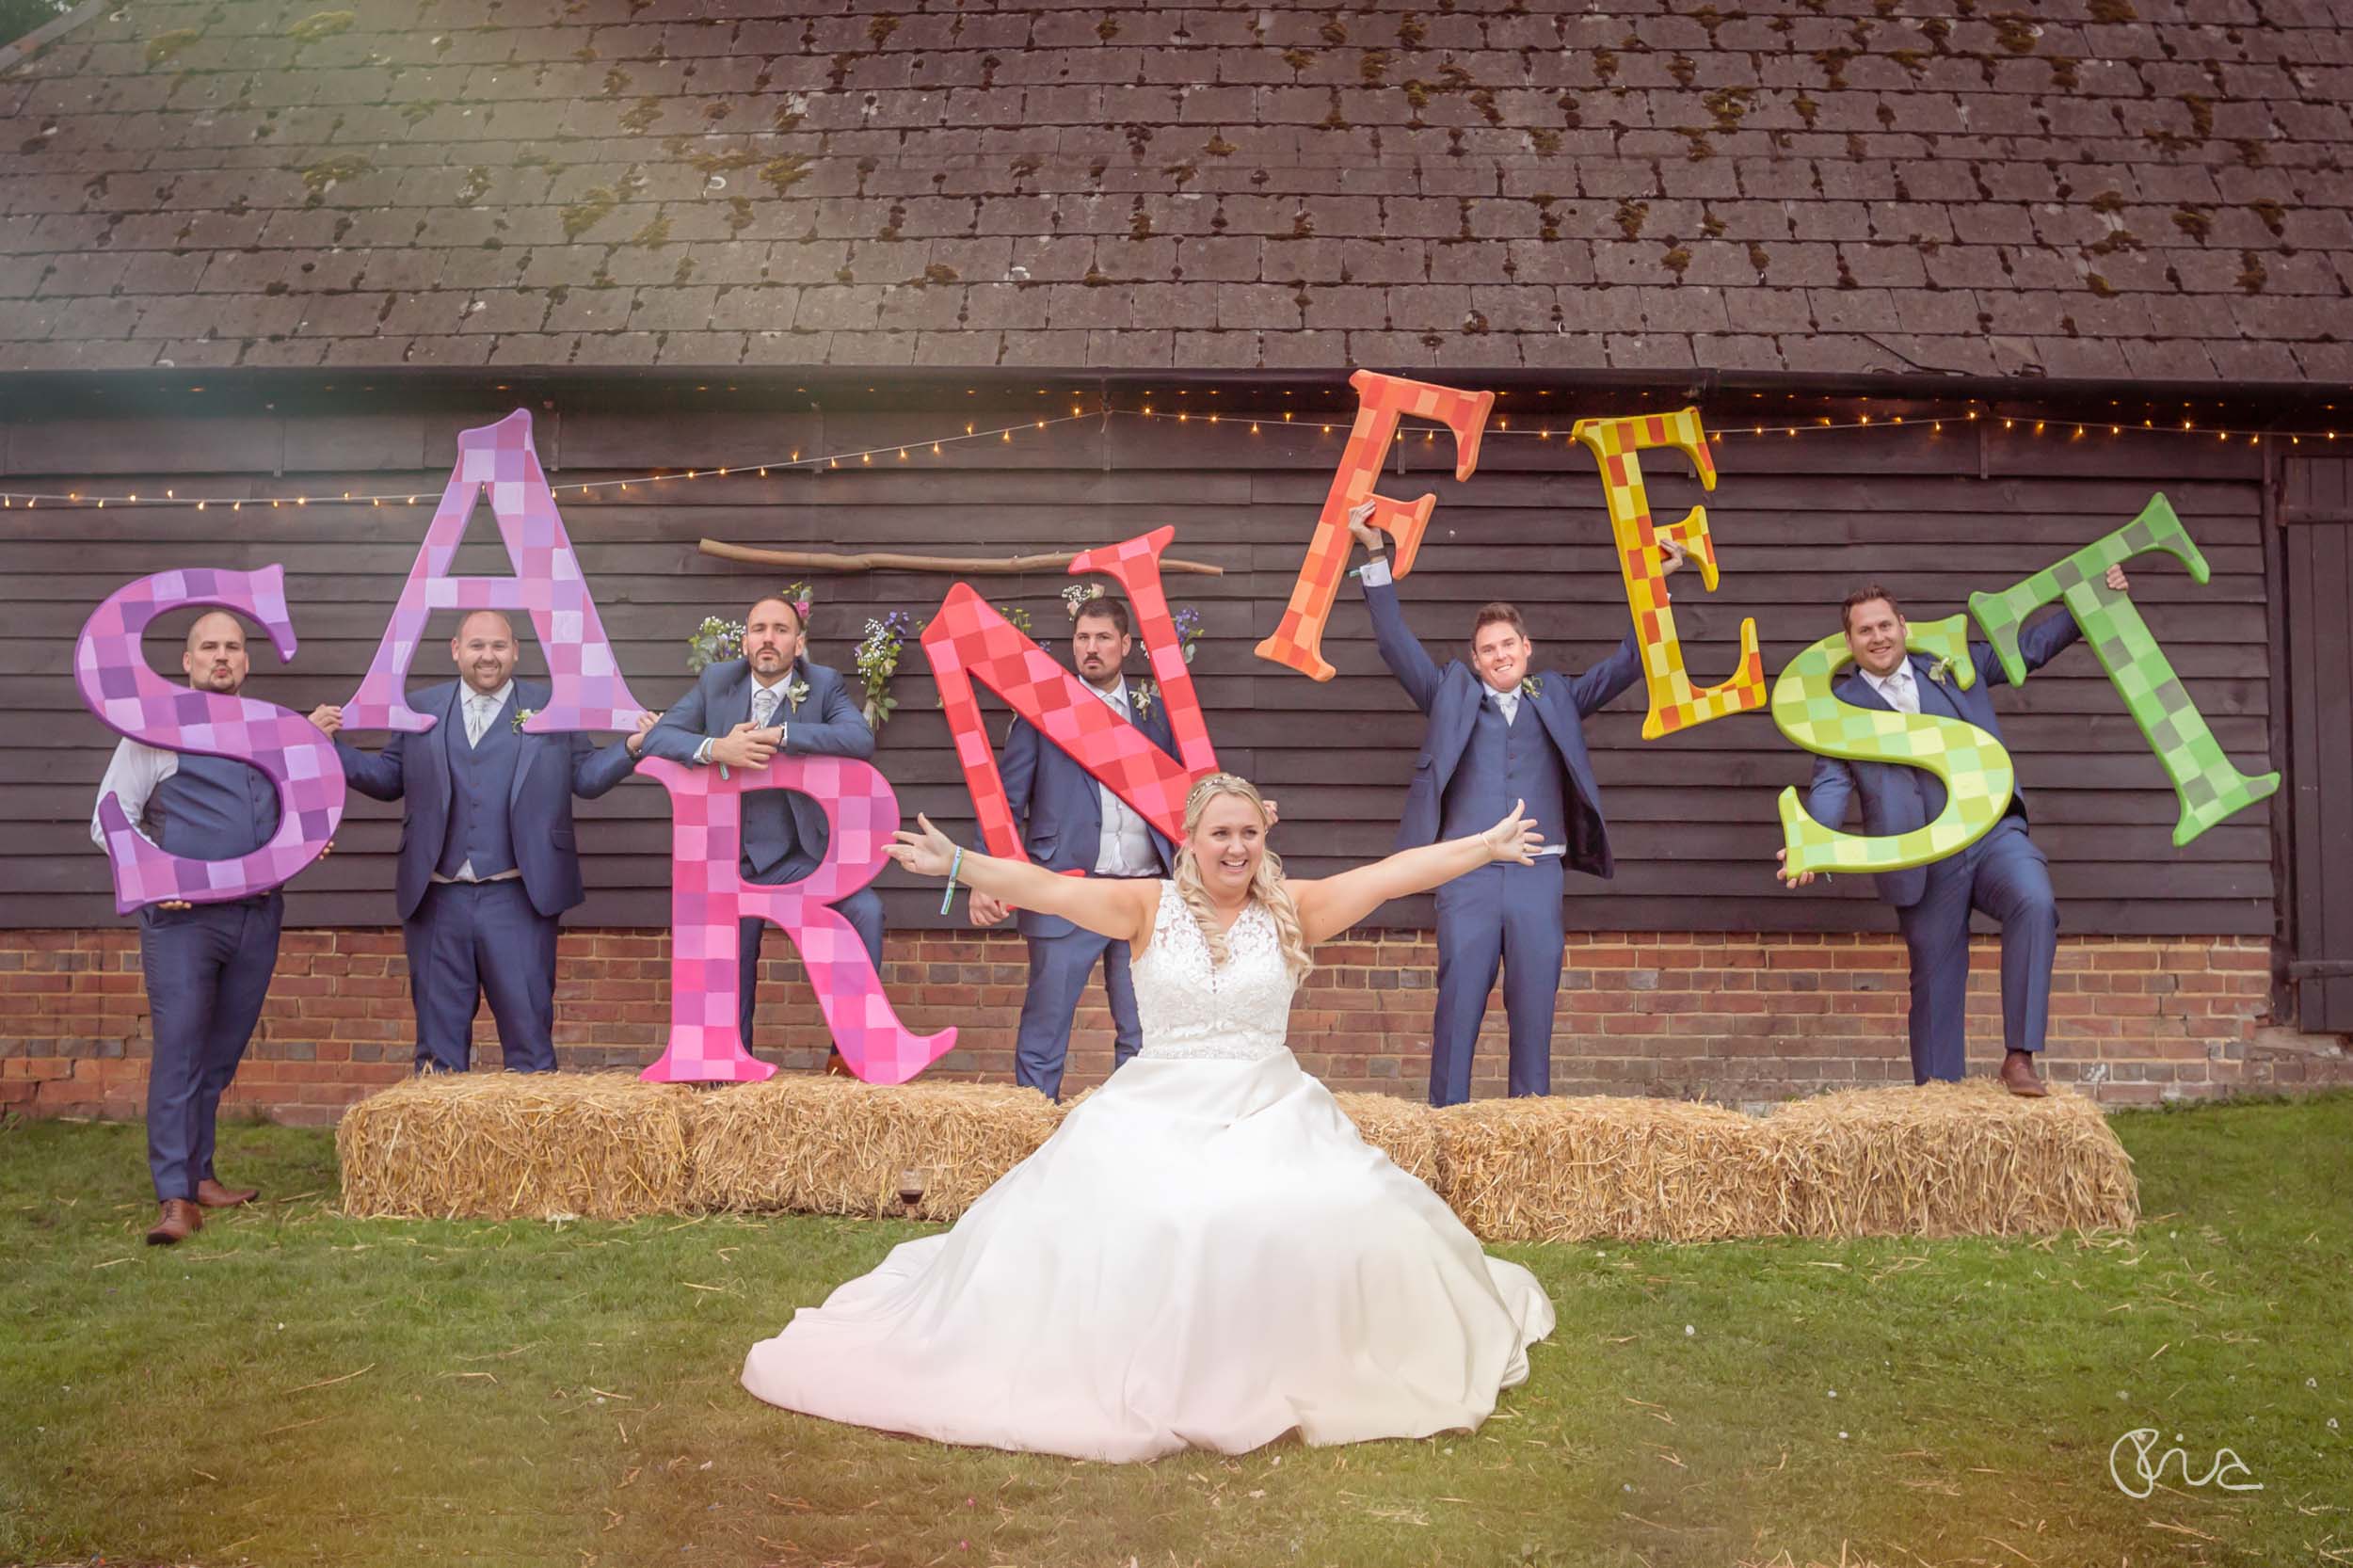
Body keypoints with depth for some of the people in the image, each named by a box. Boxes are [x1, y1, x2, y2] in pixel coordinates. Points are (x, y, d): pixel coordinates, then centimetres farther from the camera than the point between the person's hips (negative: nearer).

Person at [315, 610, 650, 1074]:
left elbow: (585, 776, 5)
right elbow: (390, 778, 14)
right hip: (437, 898, 2)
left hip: (518, 898, -2)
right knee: (438, 1033, 10)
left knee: (528, 1028, 1)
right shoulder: (420, 708, 12)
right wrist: (333, 744, 3)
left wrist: (630, 747, -11)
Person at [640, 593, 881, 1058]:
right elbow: (657, 737, -6)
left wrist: (781, 735, -29)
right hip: (731, 859, 2)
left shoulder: (824, 684, -6)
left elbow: (861, 739, -23)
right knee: (730, 983, 9)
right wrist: (716, 748, -24)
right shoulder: (716, 681, 1)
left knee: (865, 911, -27)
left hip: (799, 854, -2)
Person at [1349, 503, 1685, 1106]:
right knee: (1458, 1000, -3)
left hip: (1539, 873, 2)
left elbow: (1627, 663, 20)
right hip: (1467, 873, -1)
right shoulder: (1451, 693, 15)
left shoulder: (1557, 697, 19)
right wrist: (1375, 554, 2)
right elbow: (1395, 640, 9)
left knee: (1534, 1004, 3)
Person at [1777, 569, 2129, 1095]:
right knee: (1935, 982, 5)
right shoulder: (1839, 704, 7)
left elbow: (2031, 646, 24)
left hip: (1994, 833, 1)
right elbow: (1831, 782, -2)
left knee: (2035, 902, -28)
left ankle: (2019, 1058, -21)